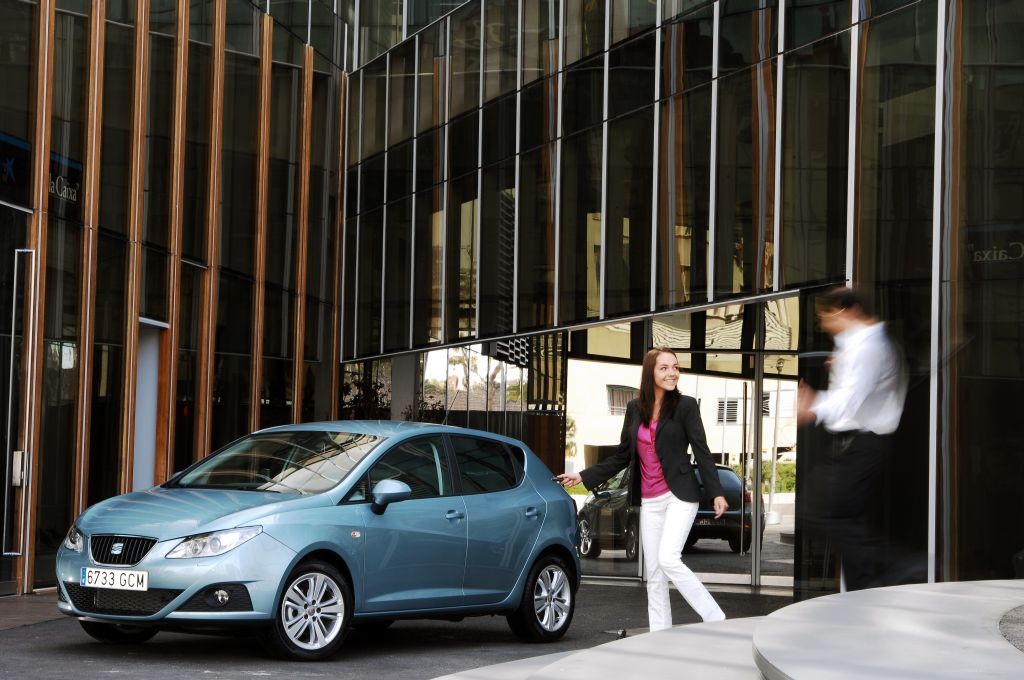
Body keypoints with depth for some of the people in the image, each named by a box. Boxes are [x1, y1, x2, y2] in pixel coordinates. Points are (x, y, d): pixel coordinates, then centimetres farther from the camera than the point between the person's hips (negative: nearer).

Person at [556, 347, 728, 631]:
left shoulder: (685, 405, -3)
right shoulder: (635, 409, 9)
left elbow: (701, 451, -5)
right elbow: (622, 457, 16)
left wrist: (717, 493, -13)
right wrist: (583, 477, 14)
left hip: (679, 496, -5)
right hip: (649, 501, 5)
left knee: (668, 559, -20)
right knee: (654, 573, 4)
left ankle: (715, 620, -11)